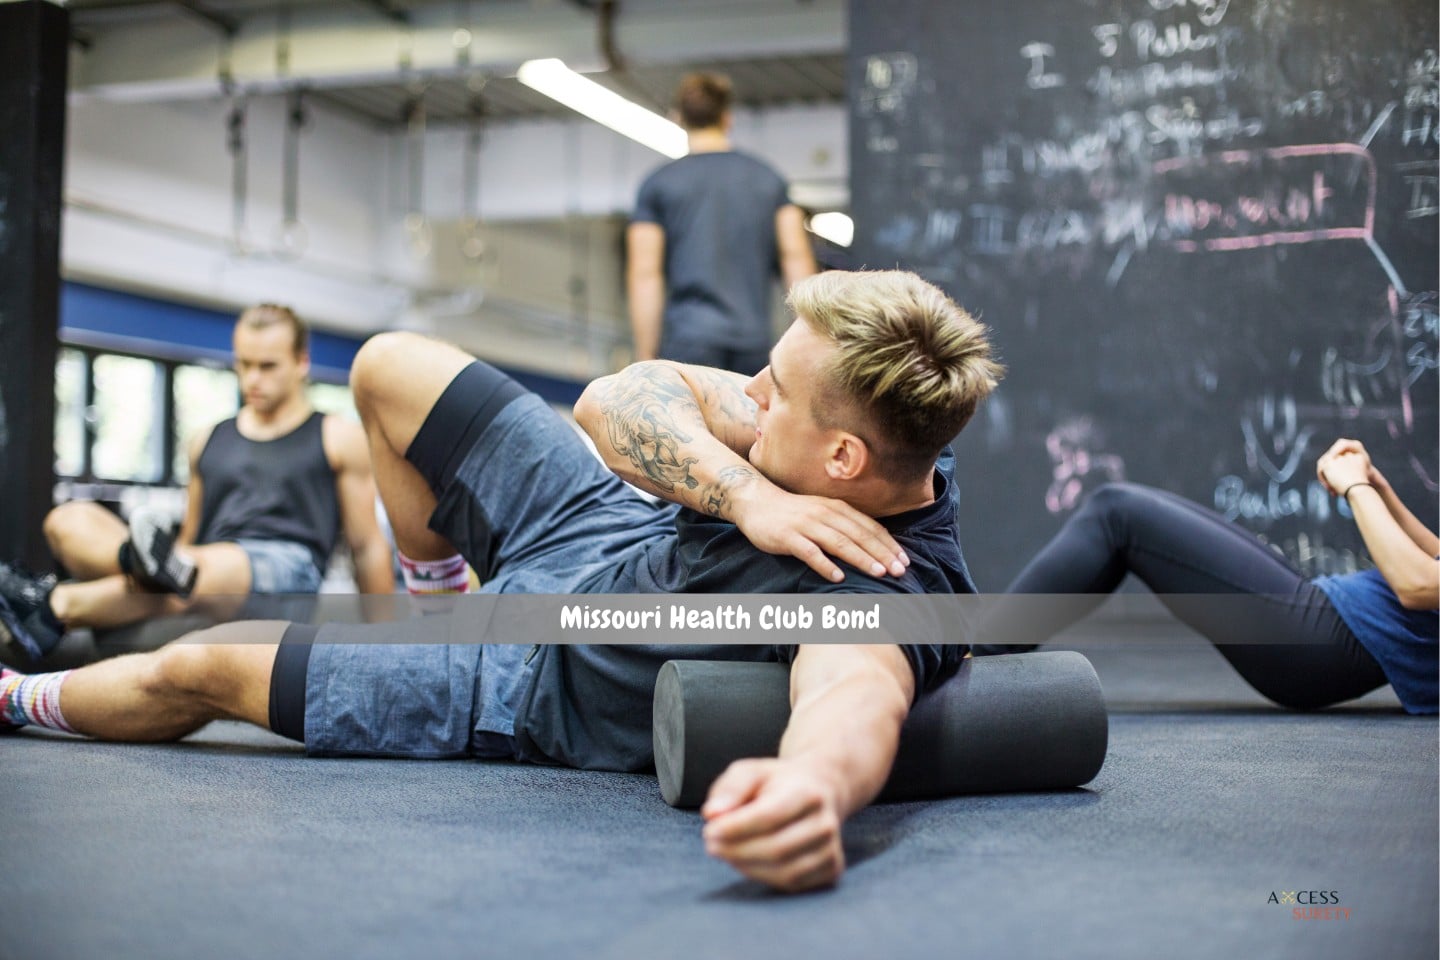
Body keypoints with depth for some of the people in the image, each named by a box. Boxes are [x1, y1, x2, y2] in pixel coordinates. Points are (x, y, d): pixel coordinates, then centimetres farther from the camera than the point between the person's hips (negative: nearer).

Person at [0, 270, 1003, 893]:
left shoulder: (892, 592, -40)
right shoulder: (886, 438, -19)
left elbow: (857, 690, -64)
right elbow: (617, 397, -21)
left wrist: (815, 786, -87)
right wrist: (750, 496, -37)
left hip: (534, 687, -6)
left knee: (193, 670, 7)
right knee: (390, 364, 15)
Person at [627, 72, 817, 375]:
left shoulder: (658, 184, 6)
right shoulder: (769, 180, 12)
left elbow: (644, 275, 0)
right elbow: (797, 258, 5)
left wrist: (646, 361, 1)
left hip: (687, 340, -2)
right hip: (755, 341, 2)